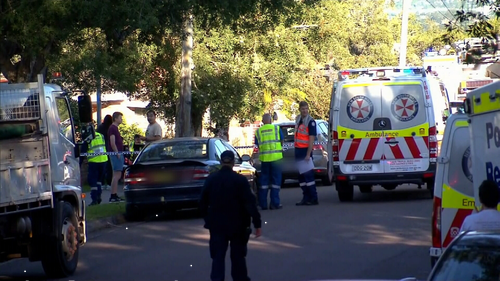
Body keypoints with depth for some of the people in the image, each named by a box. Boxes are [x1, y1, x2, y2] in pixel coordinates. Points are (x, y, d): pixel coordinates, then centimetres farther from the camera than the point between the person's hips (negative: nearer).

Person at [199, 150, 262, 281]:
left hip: (217, 224, 2)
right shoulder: (240, 180, -12)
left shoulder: (211, 179, -2)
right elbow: (250, 203, -14)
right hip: (237, 224, -2)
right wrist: (257, 224, -11)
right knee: (238, 255, 13)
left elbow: (203, 202, 5)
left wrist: (207, 218, 18)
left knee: (218, 256, 3)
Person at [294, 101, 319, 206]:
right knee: (301, 175, 9)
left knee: (308, 174, -7)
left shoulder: (310, 121, -12)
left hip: (306, 150, -8)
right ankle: (306, 198, 14)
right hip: (298, 149, 8)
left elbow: (311, 139, -16)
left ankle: (313, 198, -4)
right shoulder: (298, 119, 11)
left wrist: (308, 155, -21)